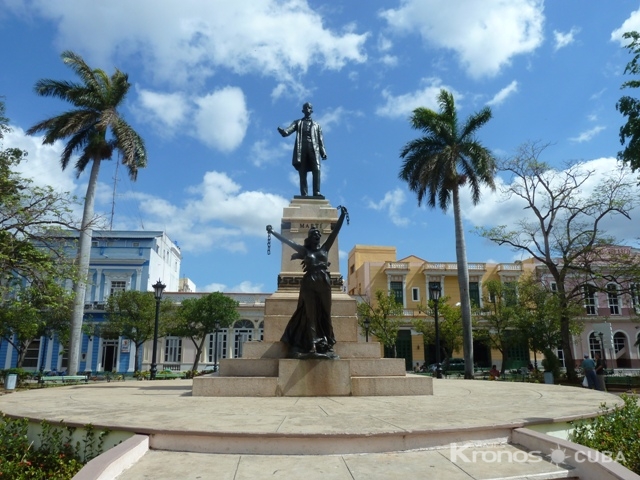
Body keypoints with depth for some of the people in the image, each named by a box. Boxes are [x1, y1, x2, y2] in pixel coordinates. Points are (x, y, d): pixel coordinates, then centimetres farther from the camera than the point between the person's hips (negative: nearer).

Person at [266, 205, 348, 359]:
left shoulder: (325, 248, 13)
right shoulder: (304, 250, 10)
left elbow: (335, 232, 9)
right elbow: (286, 240, 10)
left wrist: (342, 216, 4)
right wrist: (273, 232, 8)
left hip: (324, 283, 2)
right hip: (309, 284, -2)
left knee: (325, 315, 1)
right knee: (311, 315, -3)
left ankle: (328, 347, 2)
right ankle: (312, 348, -9)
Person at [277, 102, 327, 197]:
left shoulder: (316, 125, 24)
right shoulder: (298, 123, 20)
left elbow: (320, 140, 17)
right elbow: (287, 131, 4)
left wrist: (323, 152, 4)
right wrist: (282, 131, -20)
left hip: (314, 149, 0)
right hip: (302, 149, 0)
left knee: (316, 170, -18)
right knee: (302, 173, -6)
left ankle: (316, 192, -21)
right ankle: (304, 194, -9)